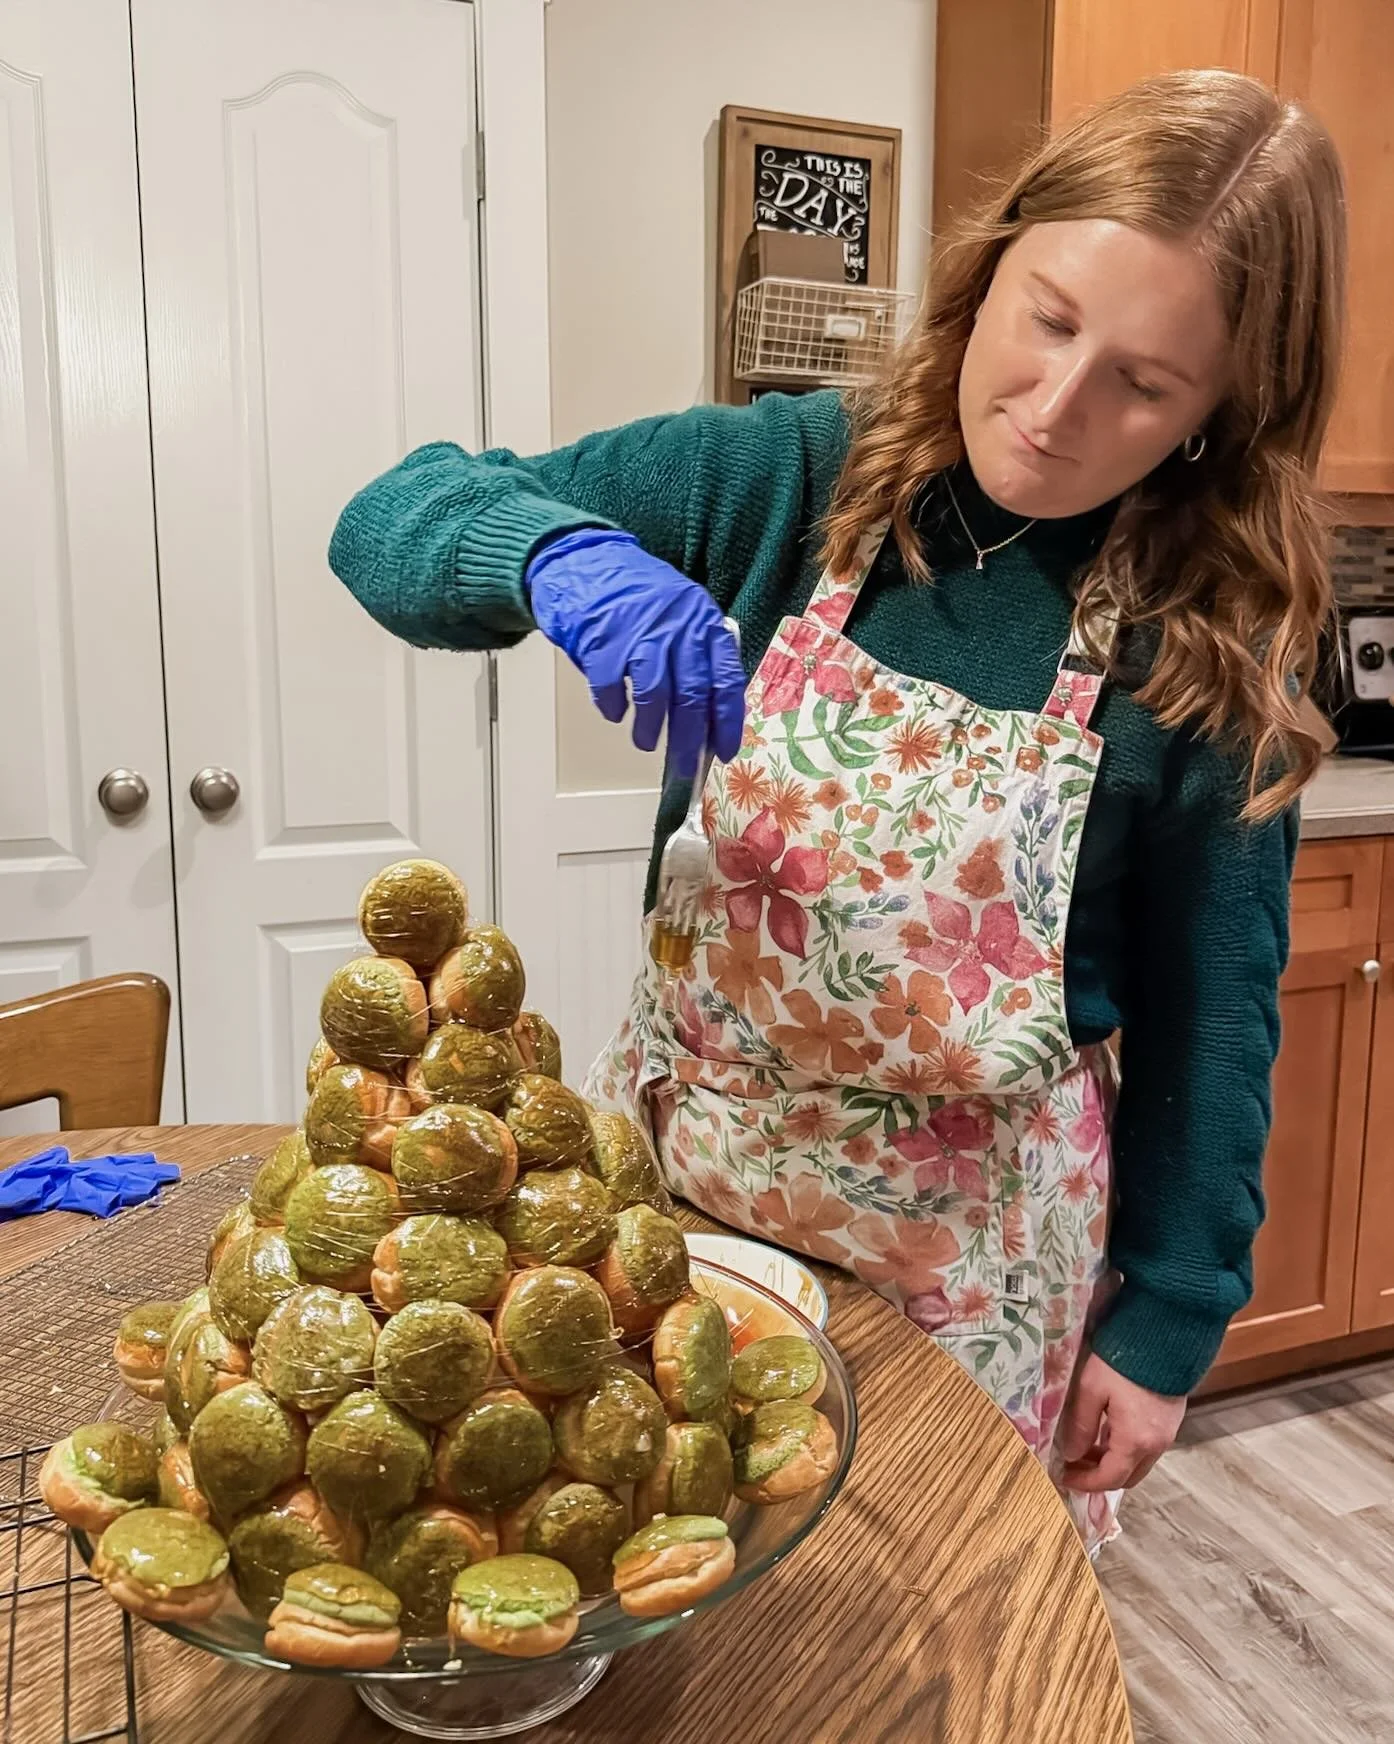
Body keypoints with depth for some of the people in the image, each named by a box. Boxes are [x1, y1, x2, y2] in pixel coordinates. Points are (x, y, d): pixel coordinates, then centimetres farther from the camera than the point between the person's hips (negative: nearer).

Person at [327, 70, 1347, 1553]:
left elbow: (1210, 1016, -3)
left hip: (968, 1233, -1)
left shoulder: (1216, 648, -11)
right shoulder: (789, 476, -11)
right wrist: (556, 550, -32)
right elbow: (388, 520, -10)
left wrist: (1166, 1322, 0)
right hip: (676, 1144, 2)